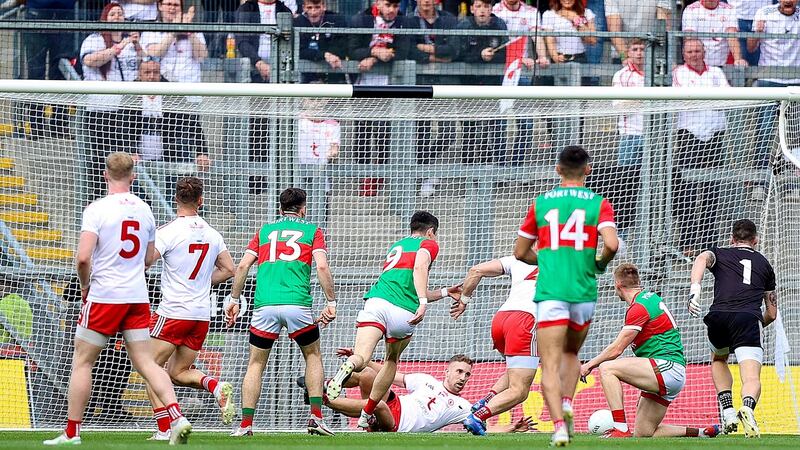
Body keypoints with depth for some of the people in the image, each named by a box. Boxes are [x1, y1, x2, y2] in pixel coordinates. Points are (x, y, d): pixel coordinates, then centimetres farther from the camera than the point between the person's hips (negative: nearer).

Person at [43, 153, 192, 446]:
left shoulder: (97, 209, -10)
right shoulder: (144, 210, 8)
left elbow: (83, 257, -17)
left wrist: (85, 285, 0)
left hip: (104, 297, -5)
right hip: (137, 297, 5)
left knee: (82, 361, 5)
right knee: (146, 363, 4)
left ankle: (72, 433, 6)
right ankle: (177, 419, -12)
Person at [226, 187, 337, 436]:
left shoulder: (264, 230, 20)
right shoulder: (312, 231, 14)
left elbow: (243, 265, 10)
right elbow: (322, 266, 0)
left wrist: (234, 299, 16)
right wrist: (331, 302, 2)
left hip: (265, 304, 1)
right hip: (297, 303, -1)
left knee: (256, 364, 12)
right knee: (313, 356, 20)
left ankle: (245, 424, 3)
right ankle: (316, 417, 8)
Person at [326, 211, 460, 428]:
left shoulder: (396, 246, 37)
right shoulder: (428, 244, 16)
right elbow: (420, 268, -7)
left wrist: (444, 292, 52)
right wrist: (423, 302, -16)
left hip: (376, 301, 3)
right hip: (404, 313, -3)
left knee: (361, 359, -16)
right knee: (392, 360, 24)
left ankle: (348, 367, -53)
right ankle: (366, 416, 26)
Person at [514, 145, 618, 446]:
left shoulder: (540, 204, 7)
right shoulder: (598, 204, 3)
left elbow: (520, 252, 12)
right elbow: (612, 244, -12)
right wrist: (600, 264, 9)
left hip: (550, 294, -1)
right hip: (584, 293, 1)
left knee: (550, 366, -5)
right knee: (571, 354, 24)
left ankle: (559, 424, -23)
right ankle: (566, 404, 0)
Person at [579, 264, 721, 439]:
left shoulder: (639, 308, -12)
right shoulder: (651, 297, 17)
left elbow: (617, 349, -11)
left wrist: (590, 365, 1)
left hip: (668, 369, -10)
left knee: (607, 368, -19)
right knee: (642, 435, 10)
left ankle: (621, 429, -25)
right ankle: (704, 433, 13)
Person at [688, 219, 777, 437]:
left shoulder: (720, 253, 25)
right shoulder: (764, 264, 29)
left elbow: (702, 258, -3)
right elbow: (772, 314, 31)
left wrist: (694, 290, -15)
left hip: (719, 316, 1)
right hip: (749, 318, -1)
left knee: (718, 359, 32)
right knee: (752, 378, -11)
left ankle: (727, 411, 15)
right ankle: (747, 407, -46)